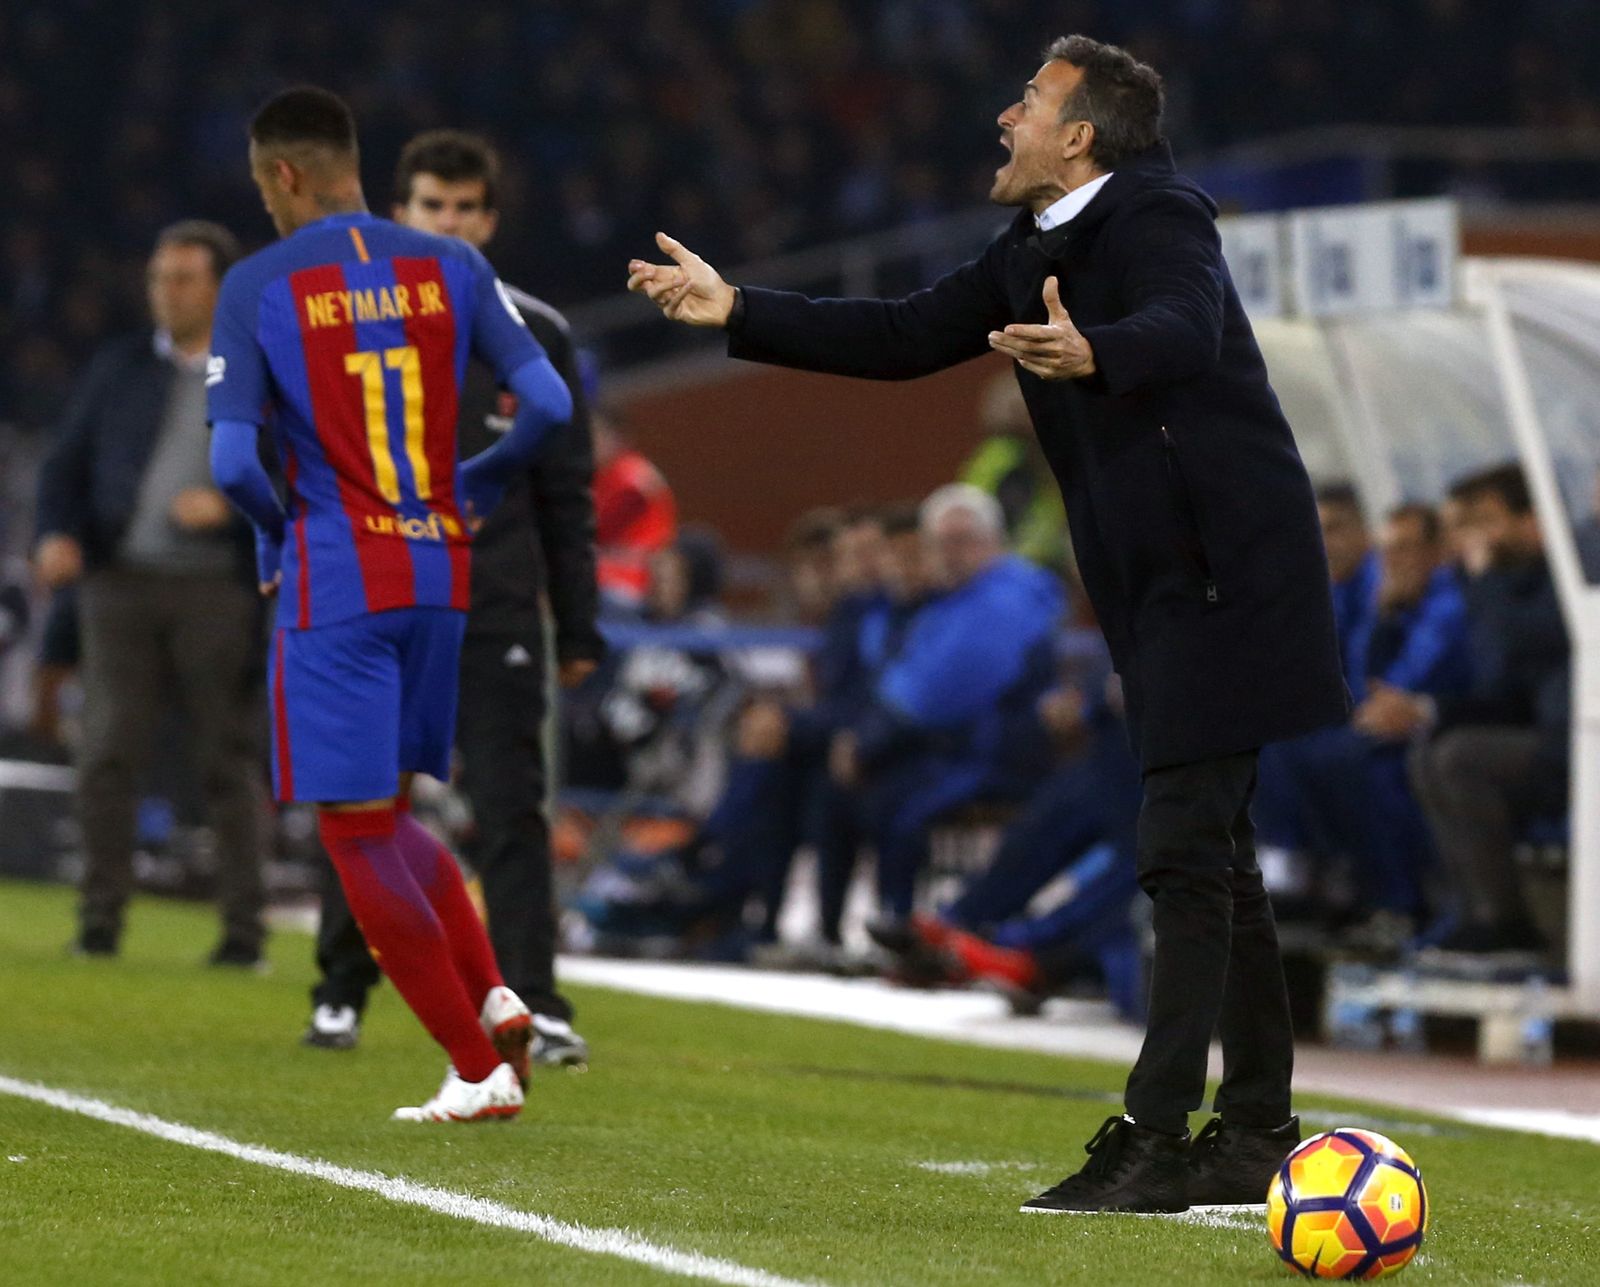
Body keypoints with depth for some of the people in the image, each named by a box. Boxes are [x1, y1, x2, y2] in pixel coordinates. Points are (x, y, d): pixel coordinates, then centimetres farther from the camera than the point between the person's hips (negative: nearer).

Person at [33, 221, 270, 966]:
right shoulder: (120, 368, 12)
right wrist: (58, 535, -6)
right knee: (108, 753, -6)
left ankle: (243, 932, 4)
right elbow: (66, 465, 12)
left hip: (219, 593, -2)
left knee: (230, 763, 0)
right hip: (121, 584, 2)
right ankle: (100, 923, -3)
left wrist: (233, 505, -15)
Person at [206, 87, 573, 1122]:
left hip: (334, 581, -5)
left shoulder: (258, 287, -7)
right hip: (440, 573, 5)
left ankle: (478, 1070, -1)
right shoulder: (452, 268, 5)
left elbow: (231, 462, -13)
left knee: (358, 834, 2)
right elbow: (551, 406, -1)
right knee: (388, 815, 21)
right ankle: (494, 997, 1)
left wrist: (276, 531, 8)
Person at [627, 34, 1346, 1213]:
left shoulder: (1157, 218, -14)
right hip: (1163, 591, 10)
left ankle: (1157, 1136, -13)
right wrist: (737, 312, 16)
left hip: (1225, 575, -10)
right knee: (1214, 859, 12)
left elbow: (1186, 324, -34)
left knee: (1187, 856, -12)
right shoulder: (1031, 257, 13)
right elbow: (905, 339, 19)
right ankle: (1257, 1135, 17)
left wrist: (1092, 354, -55)